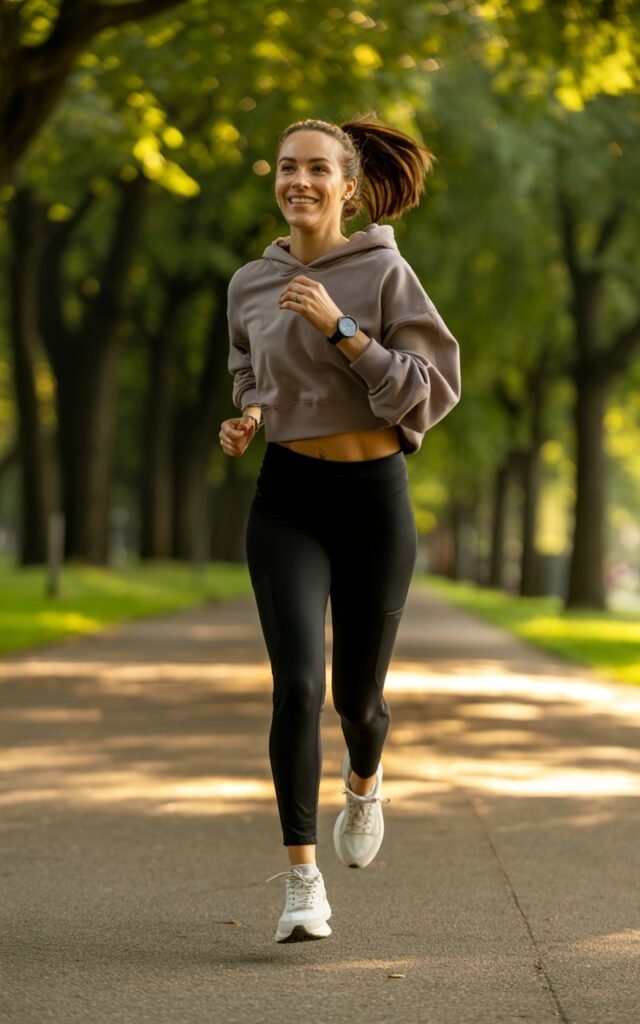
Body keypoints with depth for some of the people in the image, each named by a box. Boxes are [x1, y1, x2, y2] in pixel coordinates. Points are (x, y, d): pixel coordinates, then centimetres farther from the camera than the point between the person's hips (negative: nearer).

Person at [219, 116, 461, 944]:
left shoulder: (385, 274, -6)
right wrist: (245, 421, 1)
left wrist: (340, 329, -20)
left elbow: (432, 390, -13)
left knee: (358, 692, 11)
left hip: (374, 496, -1)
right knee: (299, 683, -17)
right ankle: (303, 879, -10)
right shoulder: (250, 286, 5)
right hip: (286, 499, 1)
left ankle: (364, 780, 48)